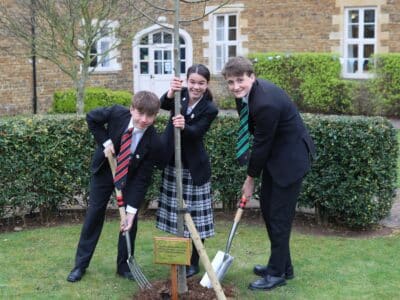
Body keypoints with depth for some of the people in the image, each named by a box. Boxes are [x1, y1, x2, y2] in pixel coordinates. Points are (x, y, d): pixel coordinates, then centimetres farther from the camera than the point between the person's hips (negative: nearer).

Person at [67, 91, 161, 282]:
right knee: (94, 215, 5)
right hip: (104, 170, 1)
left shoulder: (153, 143, -30)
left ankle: (124, 266, 17)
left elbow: (142, 179, -24)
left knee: (130, 221, -1)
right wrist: (105, 142, -20)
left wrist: (132, 209, -28)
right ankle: (80, 264, 14)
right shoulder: (117, 113, -30)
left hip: (130, 178, 0)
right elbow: (91, 118, -9)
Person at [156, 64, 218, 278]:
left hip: (194, 168, -4)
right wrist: (171, 93, -43)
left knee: (195, 214, 1)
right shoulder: (181, 95, -2)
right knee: (176, 211, 13)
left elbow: (196, 132, -25)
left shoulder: (210, 109, -12)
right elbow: (163, 105, -22)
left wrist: (184, 126, -47)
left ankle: (194, 262, 13)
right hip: (172, 163, 4)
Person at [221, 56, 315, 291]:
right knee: (267, 207, 15)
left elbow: (262, 143, -21)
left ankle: (278, 273, 12)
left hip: (291, 157, -10)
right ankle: (282, 265, 29)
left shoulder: (266, 102, -31)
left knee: (280, 215, -2)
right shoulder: (245, 92, -3)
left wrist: (251, 179, -8)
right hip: (274, 154, 10)